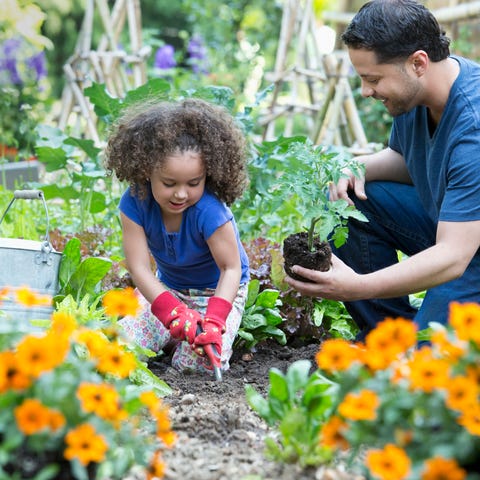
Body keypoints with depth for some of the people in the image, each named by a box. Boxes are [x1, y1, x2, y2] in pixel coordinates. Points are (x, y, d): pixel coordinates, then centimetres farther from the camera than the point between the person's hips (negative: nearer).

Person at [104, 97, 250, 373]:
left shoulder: (209, 211, -35)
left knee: (200, 362, -24)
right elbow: (139, 268, -26)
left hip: (220, 290, -4)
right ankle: (172, 337, 16)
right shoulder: (135, 203, -24)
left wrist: (214, 321, -42)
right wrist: (173, 312, -42)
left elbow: (231, 268, -26)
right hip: (166, 289, 4)